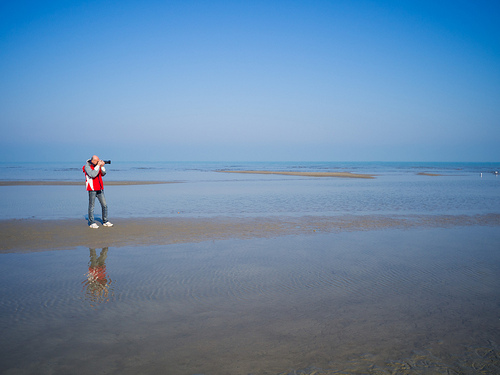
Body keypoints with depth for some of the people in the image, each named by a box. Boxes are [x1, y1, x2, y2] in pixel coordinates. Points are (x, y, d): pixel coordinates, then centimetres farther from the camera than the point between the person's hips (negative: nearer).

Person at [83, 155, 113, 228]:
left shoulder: (97, 165, 9)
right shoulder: (87, 166, -9)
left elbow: (103, 174, 7)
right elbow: (92, 175, -24)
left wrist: (102, 166, -8)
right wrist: (98, 166, -21)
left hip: (100, 189, 6)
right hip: (92, 189, -6)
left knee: (104, 205, 5)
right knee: (92, 206, 0)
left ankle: (105, 221, 13)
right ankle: (92, 223, 8)